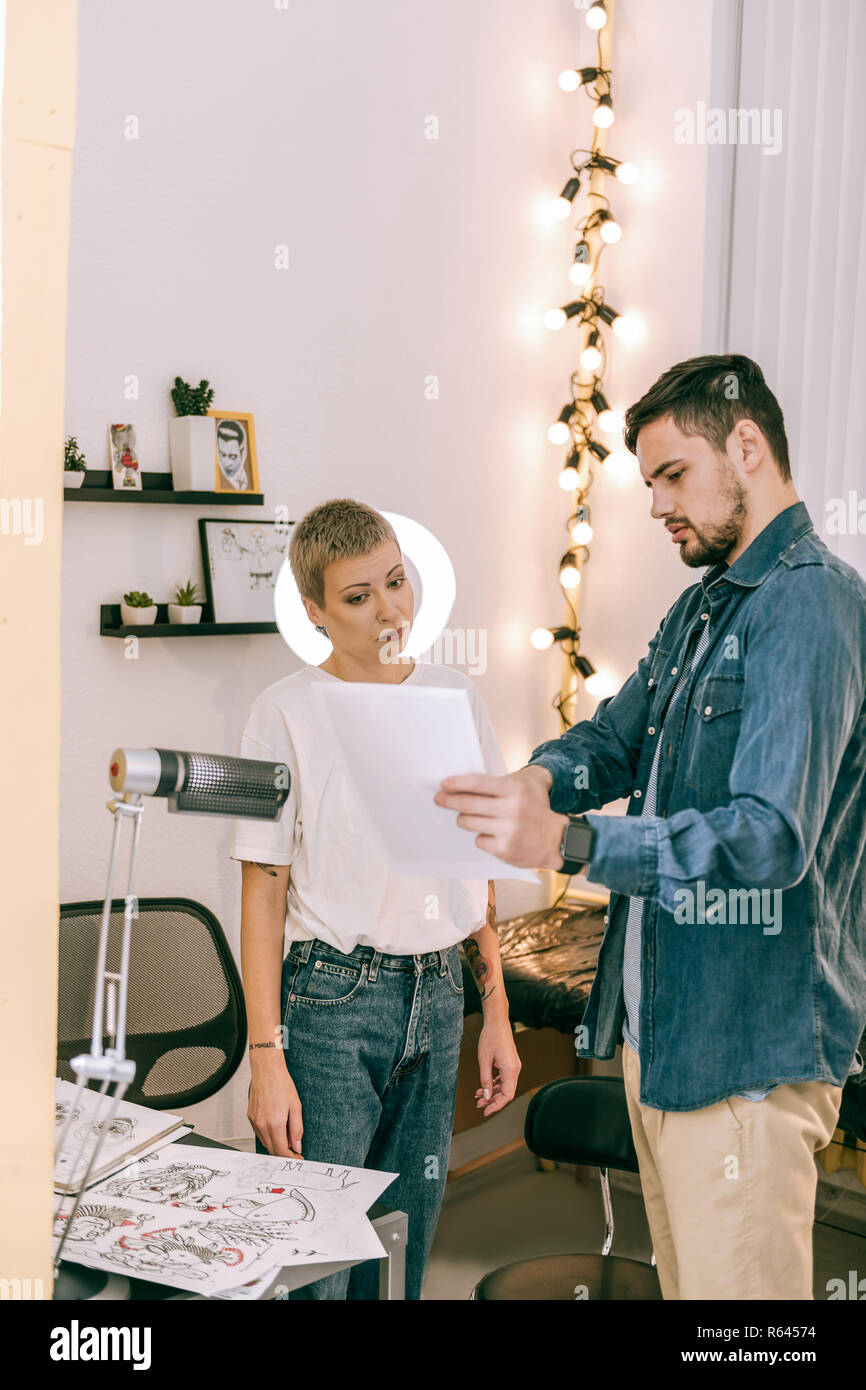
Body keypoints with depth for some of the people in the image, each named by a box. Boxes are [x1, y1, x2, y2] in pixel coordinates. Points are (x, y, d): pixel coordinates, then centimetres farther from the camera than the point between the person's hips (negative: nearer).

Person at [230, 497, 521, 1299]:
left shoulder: (455, 697, 7)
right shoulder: (287, 712, -7)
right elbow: (263, 893, -7)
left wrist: (496, 1015, 11)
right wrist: (266, 1059, -13)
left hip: (439, 997, 5)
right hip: (333, 998, -4)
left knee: (407, 1246, 13)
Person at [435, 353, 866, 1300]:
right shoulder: (700, 608, 17)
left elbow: (771, 838, -27)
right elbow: (616, 739, 16)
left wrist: (568, 842, -35)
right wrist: (544, 777, -8)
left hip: (748, 1049, -9)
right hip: (657, 1028, 9)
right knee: (682, 1281, 19)